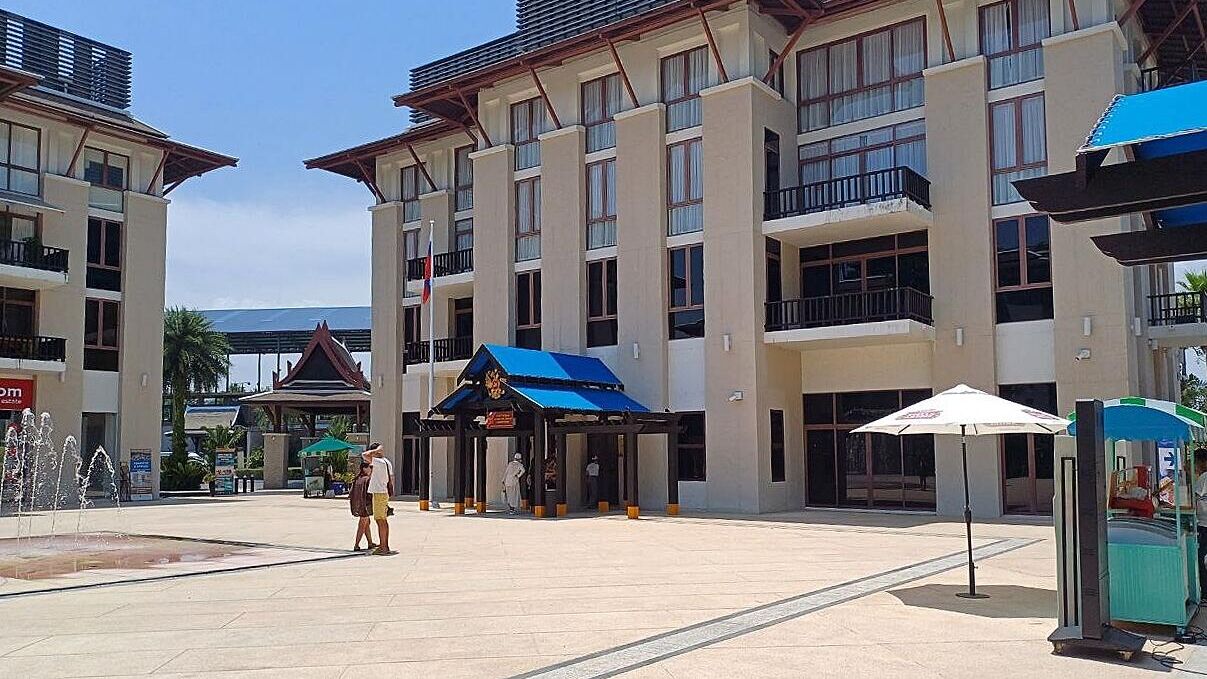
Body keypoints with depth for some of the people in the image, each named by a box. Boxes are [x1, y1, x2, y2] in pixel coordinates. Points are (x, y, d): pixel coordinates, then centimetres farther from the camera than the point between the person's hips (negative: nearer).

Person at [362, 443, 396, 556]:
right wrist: (390, 491, 23)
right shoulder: (387, 463, 14)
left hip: (379, 494, -9)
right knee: (384, 520, 13)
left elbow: (364, 455, -24)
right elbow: (391, 478, 18)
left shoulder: (379, 462, -15)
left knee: (380, 521, -8)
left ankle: (383, 547, -8)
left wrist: (377, 450, -11)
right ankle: (385, 546, 17)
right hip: (385, 493, 9)